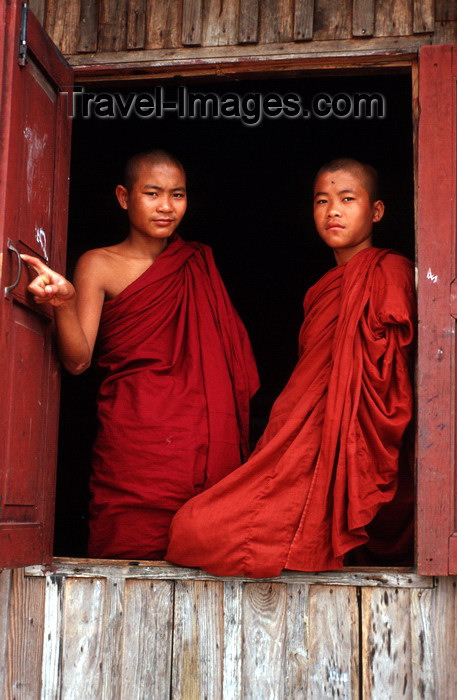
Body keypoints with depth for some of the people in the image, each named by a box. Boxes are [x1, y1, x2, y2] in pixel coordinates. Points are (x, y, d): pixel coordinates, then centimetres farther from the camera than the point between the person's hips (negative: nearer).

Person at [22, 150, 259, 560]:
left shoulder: (199, 263, 16)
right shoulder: (100, 265, 4)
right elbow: (78, 361, -5)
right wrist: (63, 303, -24)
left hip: (207, 444, 4)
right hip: (135, 436, -3)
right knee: (133, 555, -7)